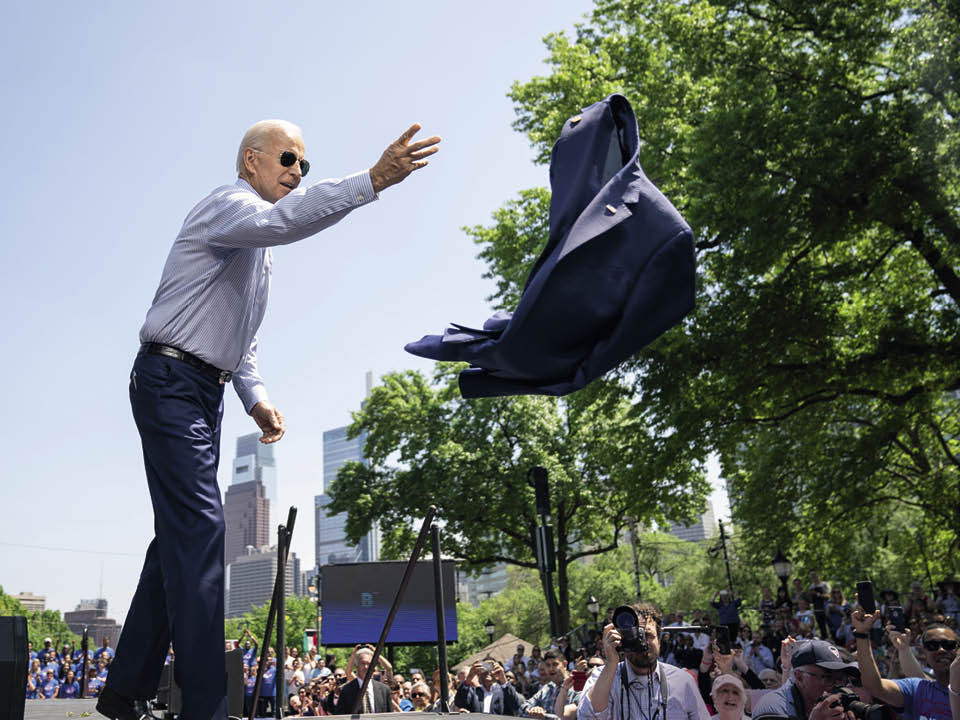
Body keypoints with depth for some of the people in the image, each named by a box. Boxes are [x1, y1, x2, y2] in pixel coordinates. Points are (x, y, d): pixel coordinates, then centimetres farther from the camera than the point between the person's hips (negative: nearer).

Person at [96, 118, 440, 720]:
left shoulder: (260, 247, 22)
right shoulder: (228, 205, -8)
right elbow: (282, 219, -33)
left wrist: (257, 398, 9)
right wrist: (372, 181, -42)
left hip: (206, 392, 10)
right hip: (171, 382, -10)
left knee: (181, 535, 10)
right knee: (199, 531, -17)